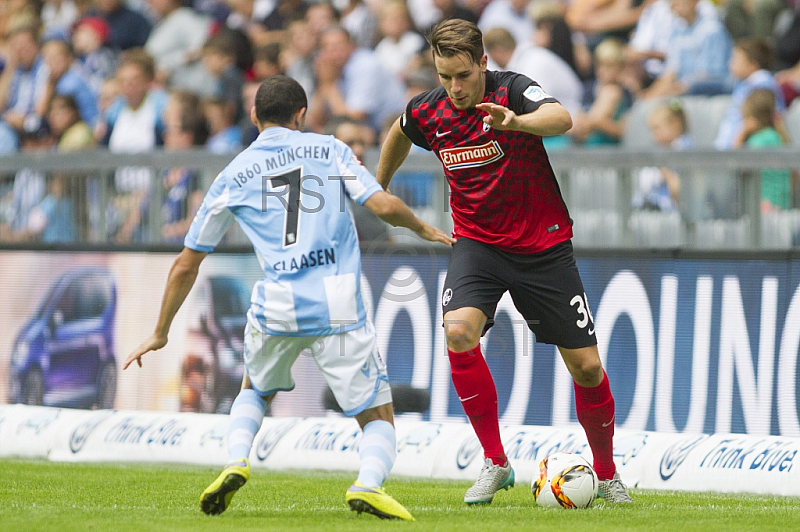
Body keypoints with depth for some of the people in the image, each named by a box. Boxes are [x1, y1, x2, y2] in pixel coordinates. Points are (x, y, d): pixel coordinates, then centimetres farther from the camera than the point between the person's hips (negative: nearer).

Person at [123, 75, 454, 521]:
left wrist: (161, 333, 29)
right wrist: (424, 228, 20)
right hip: (339, 305, -2)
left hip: (277, 306, 2)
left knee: (255, 390, 32)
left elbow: (187, 265, 18)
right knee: (379, 417, 7)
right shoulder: (329, 149, 10)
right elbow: (383, 205, -1)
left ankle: (237, 463, 6)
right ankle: (369, 483, -23)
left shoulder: (233, 177, 14)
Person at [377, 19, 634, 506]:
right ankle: (495, 463, -13)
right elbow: (399, 134, 19)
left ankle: (607, 473, 24)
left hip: (543, 243, -2)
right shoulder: (427, 113, -6)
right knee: (459, 333, -27)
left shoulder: (512, 90, -19)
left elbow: (562, 118, -41)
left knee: (587, 367, -1)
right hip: (478, 242, 2)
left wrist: (516, 122, -61)